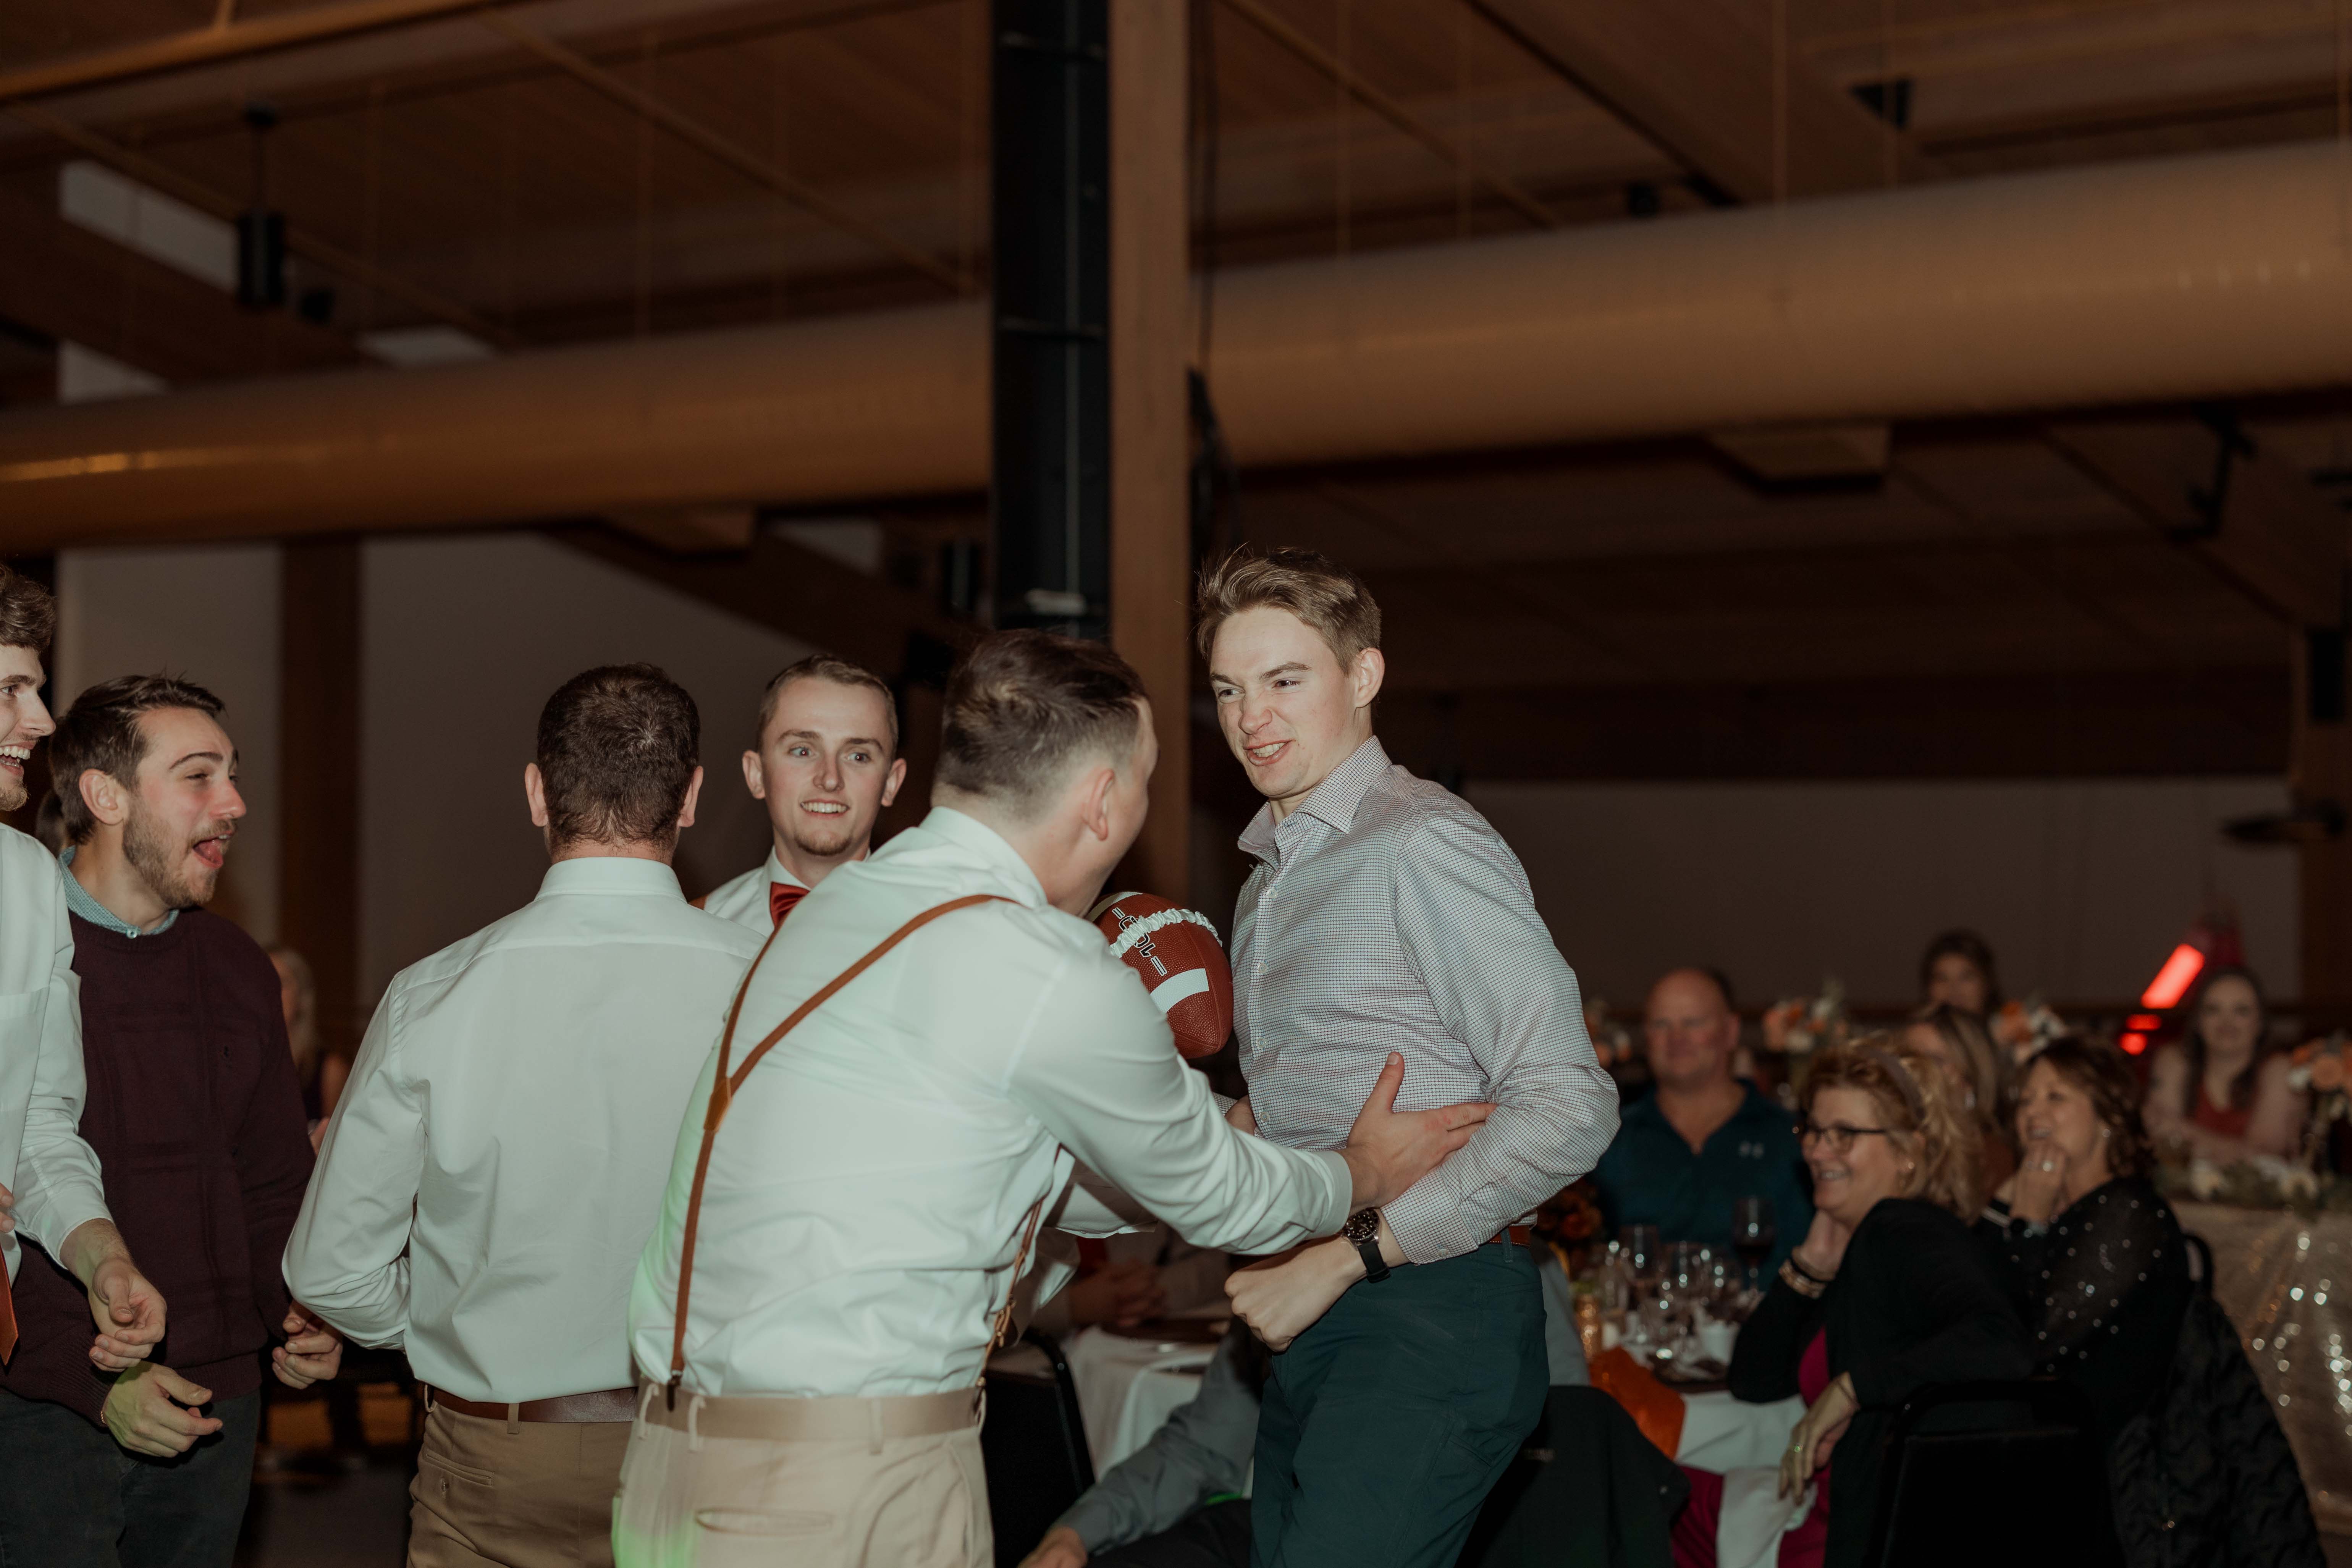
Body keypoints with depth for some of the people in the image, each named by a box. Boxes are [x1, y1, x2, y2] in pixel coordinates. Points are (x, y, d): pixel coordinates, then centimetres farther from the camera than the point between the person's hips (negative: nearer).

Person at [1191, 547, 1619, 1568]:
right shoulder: (1268, 880, 20)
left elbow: (1567, 1108, -17)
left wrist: (1344, 1256, -16)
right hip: (1313, 1327, 9)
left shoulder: (1425, 847, -9)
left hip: (1430, 1308, -8)